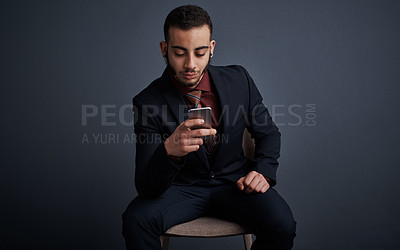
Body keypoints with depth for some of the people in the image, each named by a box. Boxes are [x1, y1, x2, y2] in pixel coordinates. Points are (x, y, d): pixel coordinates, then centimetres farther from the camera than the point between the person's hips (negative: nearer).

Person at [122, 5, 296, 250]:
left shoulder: (239, 80, -7)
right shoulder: (148, 102, -15)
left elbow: (268, 133, 9)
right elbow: (146, 186, -20)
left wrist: (263, 172, -10)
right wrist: (169, 151, -42)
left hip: (233, 183, 2)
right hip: (181, 188, -1)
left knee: (281, 223, -26)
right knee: (136, 220, -29)